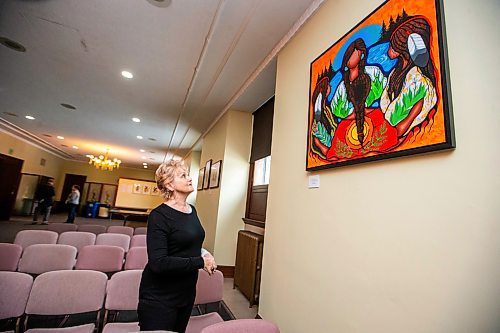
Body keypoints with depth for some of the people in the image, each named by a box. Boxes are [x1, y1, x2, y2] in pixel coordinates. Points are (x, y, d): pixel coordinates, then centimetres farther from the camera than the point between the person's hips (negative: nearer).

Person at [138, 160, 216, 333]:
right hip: (159, 298, -7)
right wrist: (200, 261, -22)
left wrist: (203, 254, -3)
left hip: (187, 292, 8)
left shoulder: (192, 210, 3)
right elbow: (158, 263, -27)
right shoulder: (159, 216, -20)